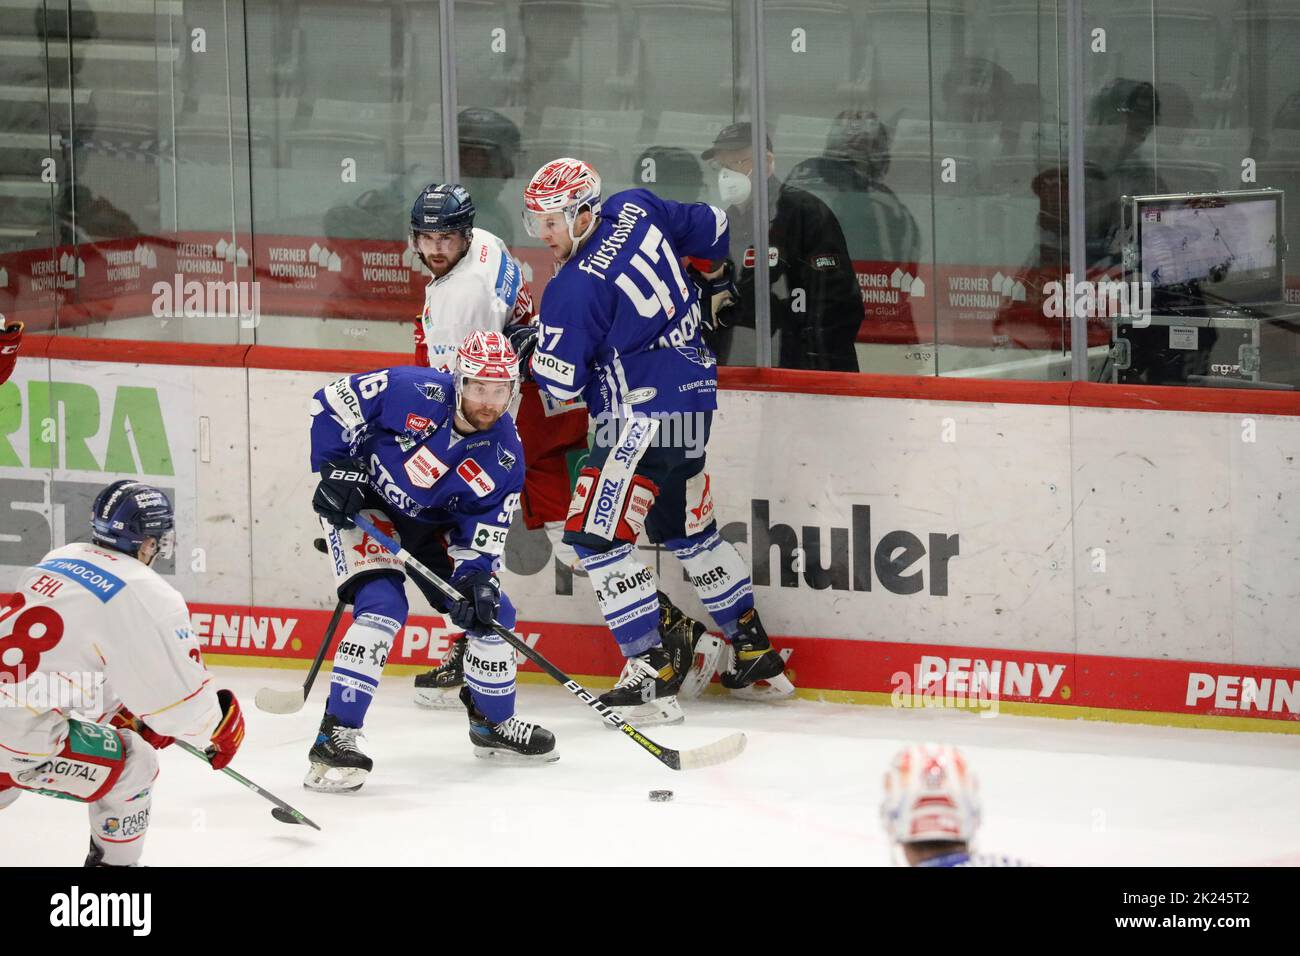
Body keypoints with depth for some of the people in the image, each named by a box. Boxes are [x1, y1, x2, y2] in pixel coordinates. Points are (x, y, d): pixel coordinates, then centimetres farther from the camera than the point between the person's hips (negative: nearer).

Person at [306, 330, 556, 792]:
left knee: (491, 615, 4)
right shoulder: (413, 392, -27)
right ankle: (335, 738, -29)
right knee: (383, 606, -27)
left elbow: (482, 534, -9)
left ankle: (494, 723, 31)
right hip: (361, 505, -6)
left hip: (431, 527, 6)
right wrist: (336, 469, -22)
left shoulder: (504, 457, -13)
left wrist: (476, 580, -27)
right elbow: (333, 403, -18)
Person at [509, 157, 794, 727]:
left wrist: (528, 344, 2)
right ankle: (754, 651, 32)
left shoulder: (574, 290, -19)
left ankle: (653, 670, -14)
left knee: (596, 536, -10)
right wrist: (711, 282, 36)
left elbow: (561, 381, -16)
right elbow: (711, 230, 18)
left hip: (645, 417, -10)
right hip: (695, 395, 10)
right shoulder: (636, 211, 3)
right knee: (688, 530, 23)